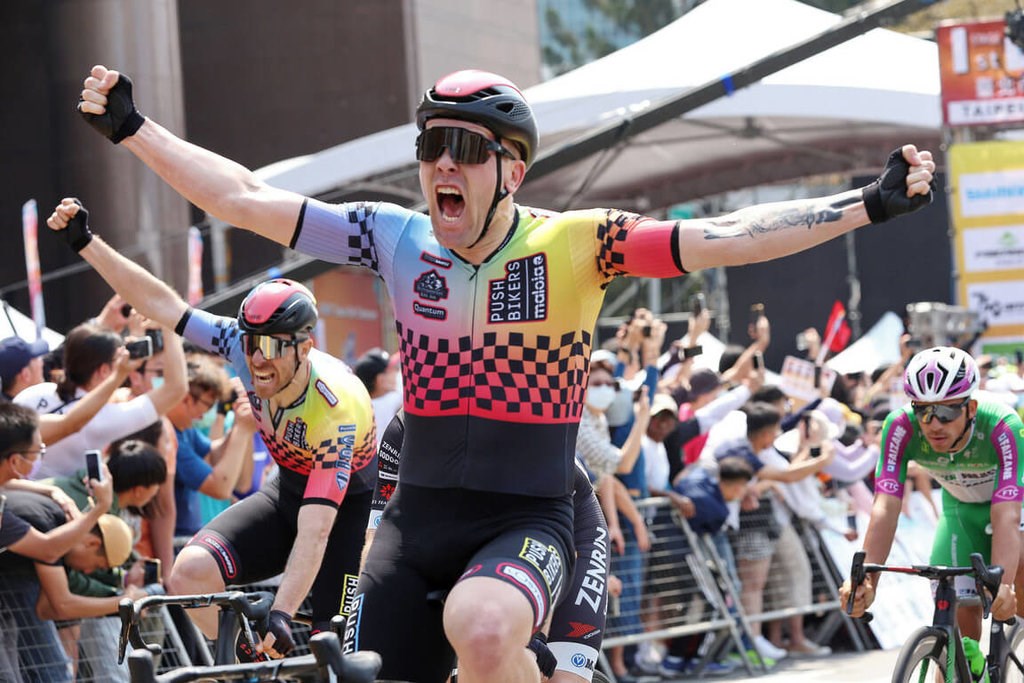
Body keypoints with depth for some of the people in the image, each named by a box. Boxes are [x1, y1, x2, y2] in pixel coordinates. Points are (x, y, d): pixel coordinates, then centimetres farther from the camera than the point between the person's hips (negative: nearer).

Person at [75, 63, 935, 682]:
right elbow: (247, 198, 4)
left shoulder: (574, 245, -9)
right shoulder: (397, 239, 1)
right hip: (418, 515, 5)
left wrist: (872, 203, -22)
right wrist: (131, 129, 4)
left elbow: (726, 237, -15)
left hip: (527, 518, -4)